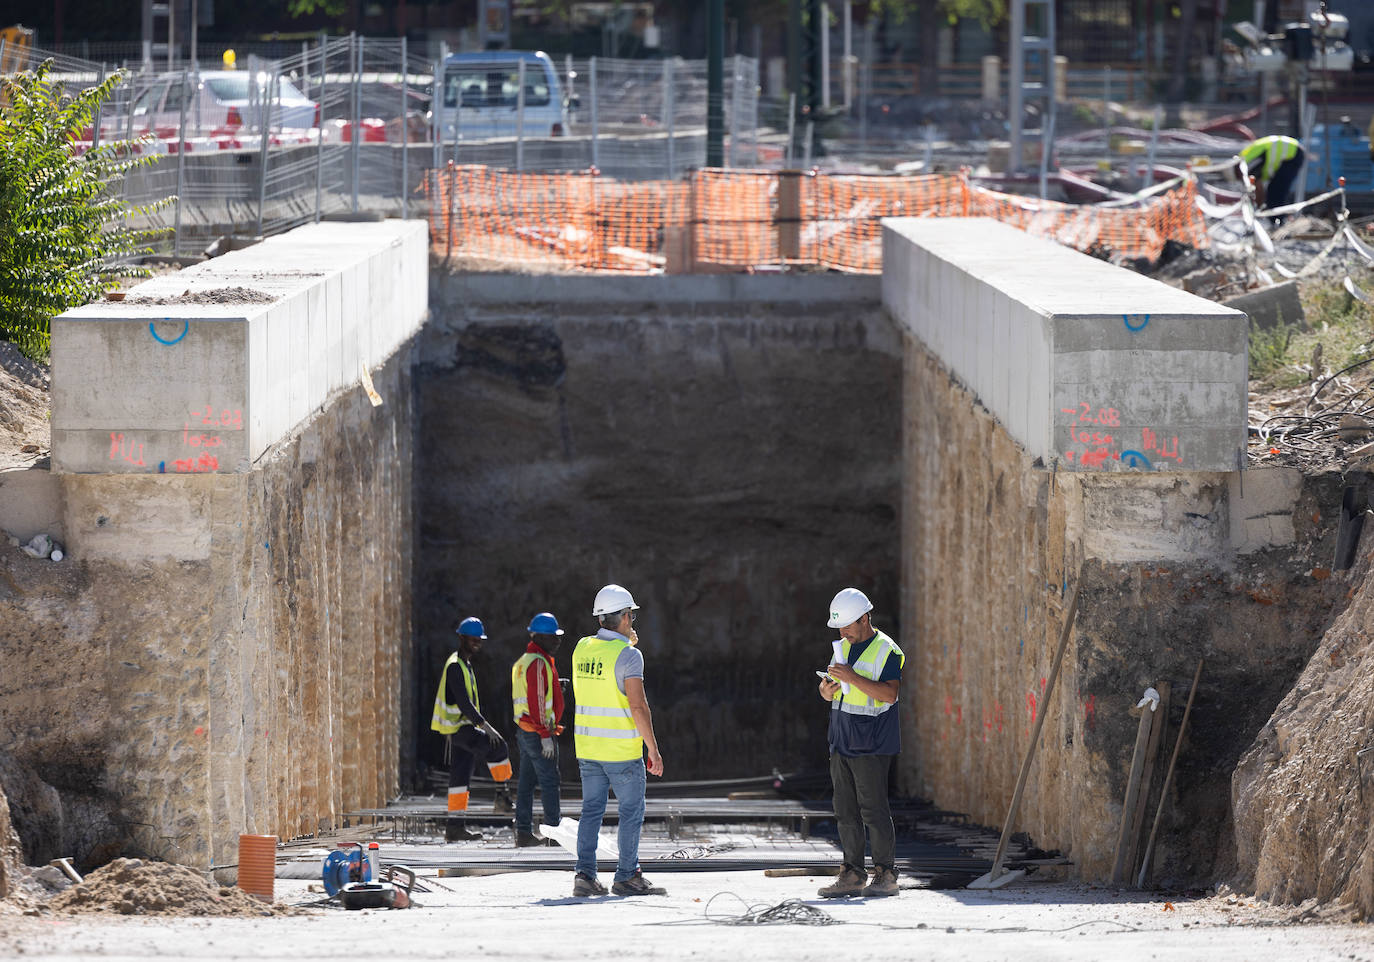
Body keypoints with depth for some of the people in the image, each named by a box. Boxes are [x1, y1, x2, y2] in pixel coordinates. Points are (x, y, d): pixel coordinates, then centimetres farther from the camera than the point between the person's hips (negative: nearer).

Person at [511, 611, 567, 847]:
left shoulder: (523, 661, 16)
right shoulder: (538, 664, -16)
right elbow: (537, 701, -21)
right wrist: (545, 736, -21)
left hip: (523, 730, 10)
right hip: (537, 731, -10)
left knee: (527, 782, 10)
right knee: (550, 782, -7)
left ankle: (523, 832, 11)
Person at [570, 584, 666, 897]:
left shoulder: (582, 648, 6)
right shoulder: (628, 655, -15)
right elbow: (637, 706, -19)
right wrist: (653, 750, -14)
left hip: (587, 747, 6)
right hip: (622, 751, -6)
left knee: (591, 811, 9)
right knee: (631, 812, 5)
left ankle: (585, 874, 2)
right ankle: (627, 876, 8)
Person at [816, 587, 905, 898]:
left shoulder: (886, 651, -8)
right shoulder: (842, 647, 16)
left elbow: (889, 693, -20)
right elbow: (827, 694, 20)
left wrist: (852, 678, -25)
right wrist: (828, 687, -4)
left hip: (871, 745, -7)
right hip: (841, 744, 7)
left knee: (873, 811, -8)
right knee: (846, 812, 6)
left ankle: (886, 875, -3)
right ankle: (853, 875, 10)